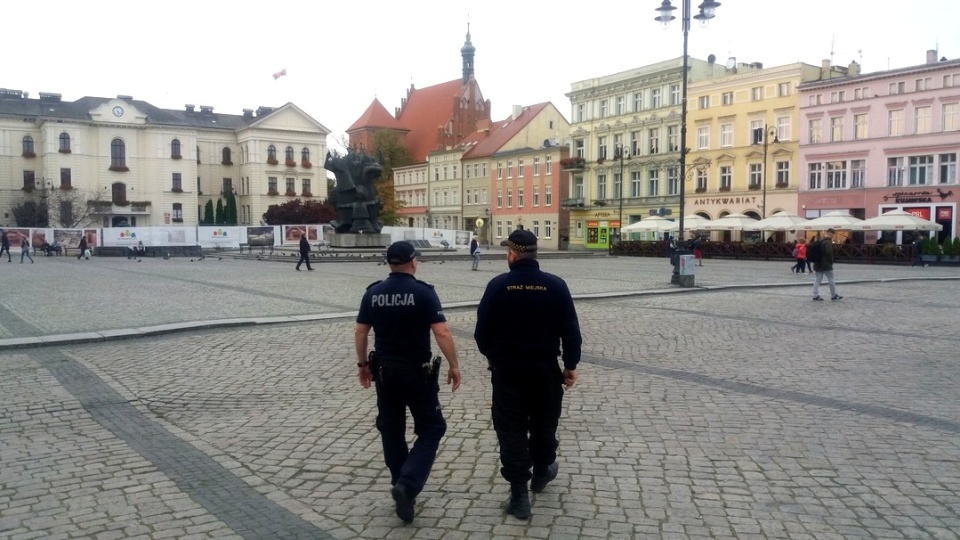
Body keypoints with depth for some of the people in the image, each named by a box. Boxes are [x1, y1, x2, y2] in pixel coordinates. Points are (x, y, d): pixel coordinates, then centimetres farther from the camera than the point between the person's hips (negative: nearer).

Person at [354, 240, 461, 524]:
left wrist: (363, 364, 16)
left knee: (391, 431, 16)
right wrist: (454, 365, -8)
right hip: (417, 373, -4)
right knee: (431, 428, 7)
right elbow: (442, 333, -18)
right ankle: (407, 485, -9)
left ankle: (401, 485, 25)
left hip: (384, 371, 4)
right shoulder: (424, 292, -13)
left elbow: (360, 332, 4)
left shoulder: (373, 293, 0)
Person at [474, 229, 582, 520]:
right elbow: (570, 331, -4)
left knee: (511, 430, 5)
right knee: (544, 424, 21)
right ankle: (541, 473, 41)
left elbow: (482, 330, -5)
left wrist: (492, 356, 14)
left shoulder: (497, 285, -9)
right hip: (545, 368, 2)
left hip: (507, 369, -1)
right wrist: (570, 365, 8)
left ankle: (519, 494, 6)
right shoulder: (556, 285, -6)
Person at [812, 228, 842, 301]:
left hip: (818, 264, 9)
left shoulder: (820, 241, 14)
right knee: (831, 279, 3)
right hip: (826, 265, -9)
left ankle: (816, 296, 2)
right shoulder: (828, 242, -15)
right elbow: (829, 253, -22)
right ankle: (834, 295, 11)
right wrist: (831, 261, -7)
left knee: (818, 279, 6)